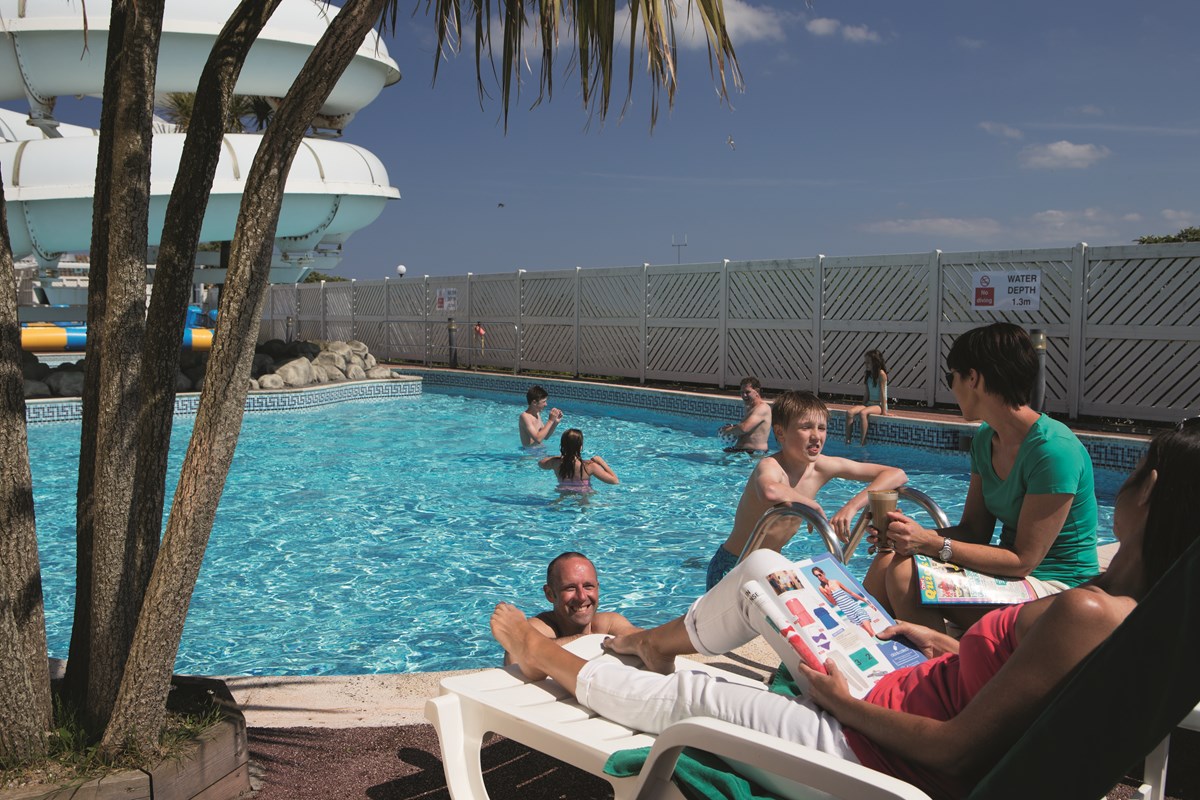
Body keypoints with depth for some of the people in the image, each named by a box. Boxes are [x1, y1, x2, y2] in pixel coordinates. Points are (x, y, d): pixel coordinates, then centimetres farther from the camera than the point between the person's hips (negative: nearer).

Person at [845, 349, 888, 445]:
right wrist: (863, 406, 5)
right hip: (869, 403, 7)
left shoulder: (881, 373, -10)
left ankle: (862, 442, -31)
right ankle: (847, 441, -23)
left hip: (879, 405, -7)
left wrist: (883, 410, -12)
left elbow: (882, 393, -12)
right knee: (849, 412, -20)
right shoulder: (867, 374, 12)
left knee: (862, 413, -35)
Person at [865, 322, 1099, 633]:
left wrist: (933, 543, -23)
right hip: (1009, 571, 8)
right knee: (887, 563, -14)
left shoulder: (1054, 450, -22)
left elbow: (1023, 561, -20)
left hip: (1053, 585, -8)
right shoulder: (985, 439, 6)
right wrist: (916, 535, -12)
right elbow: (973, 531, 7)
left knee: (906, 573, -25)